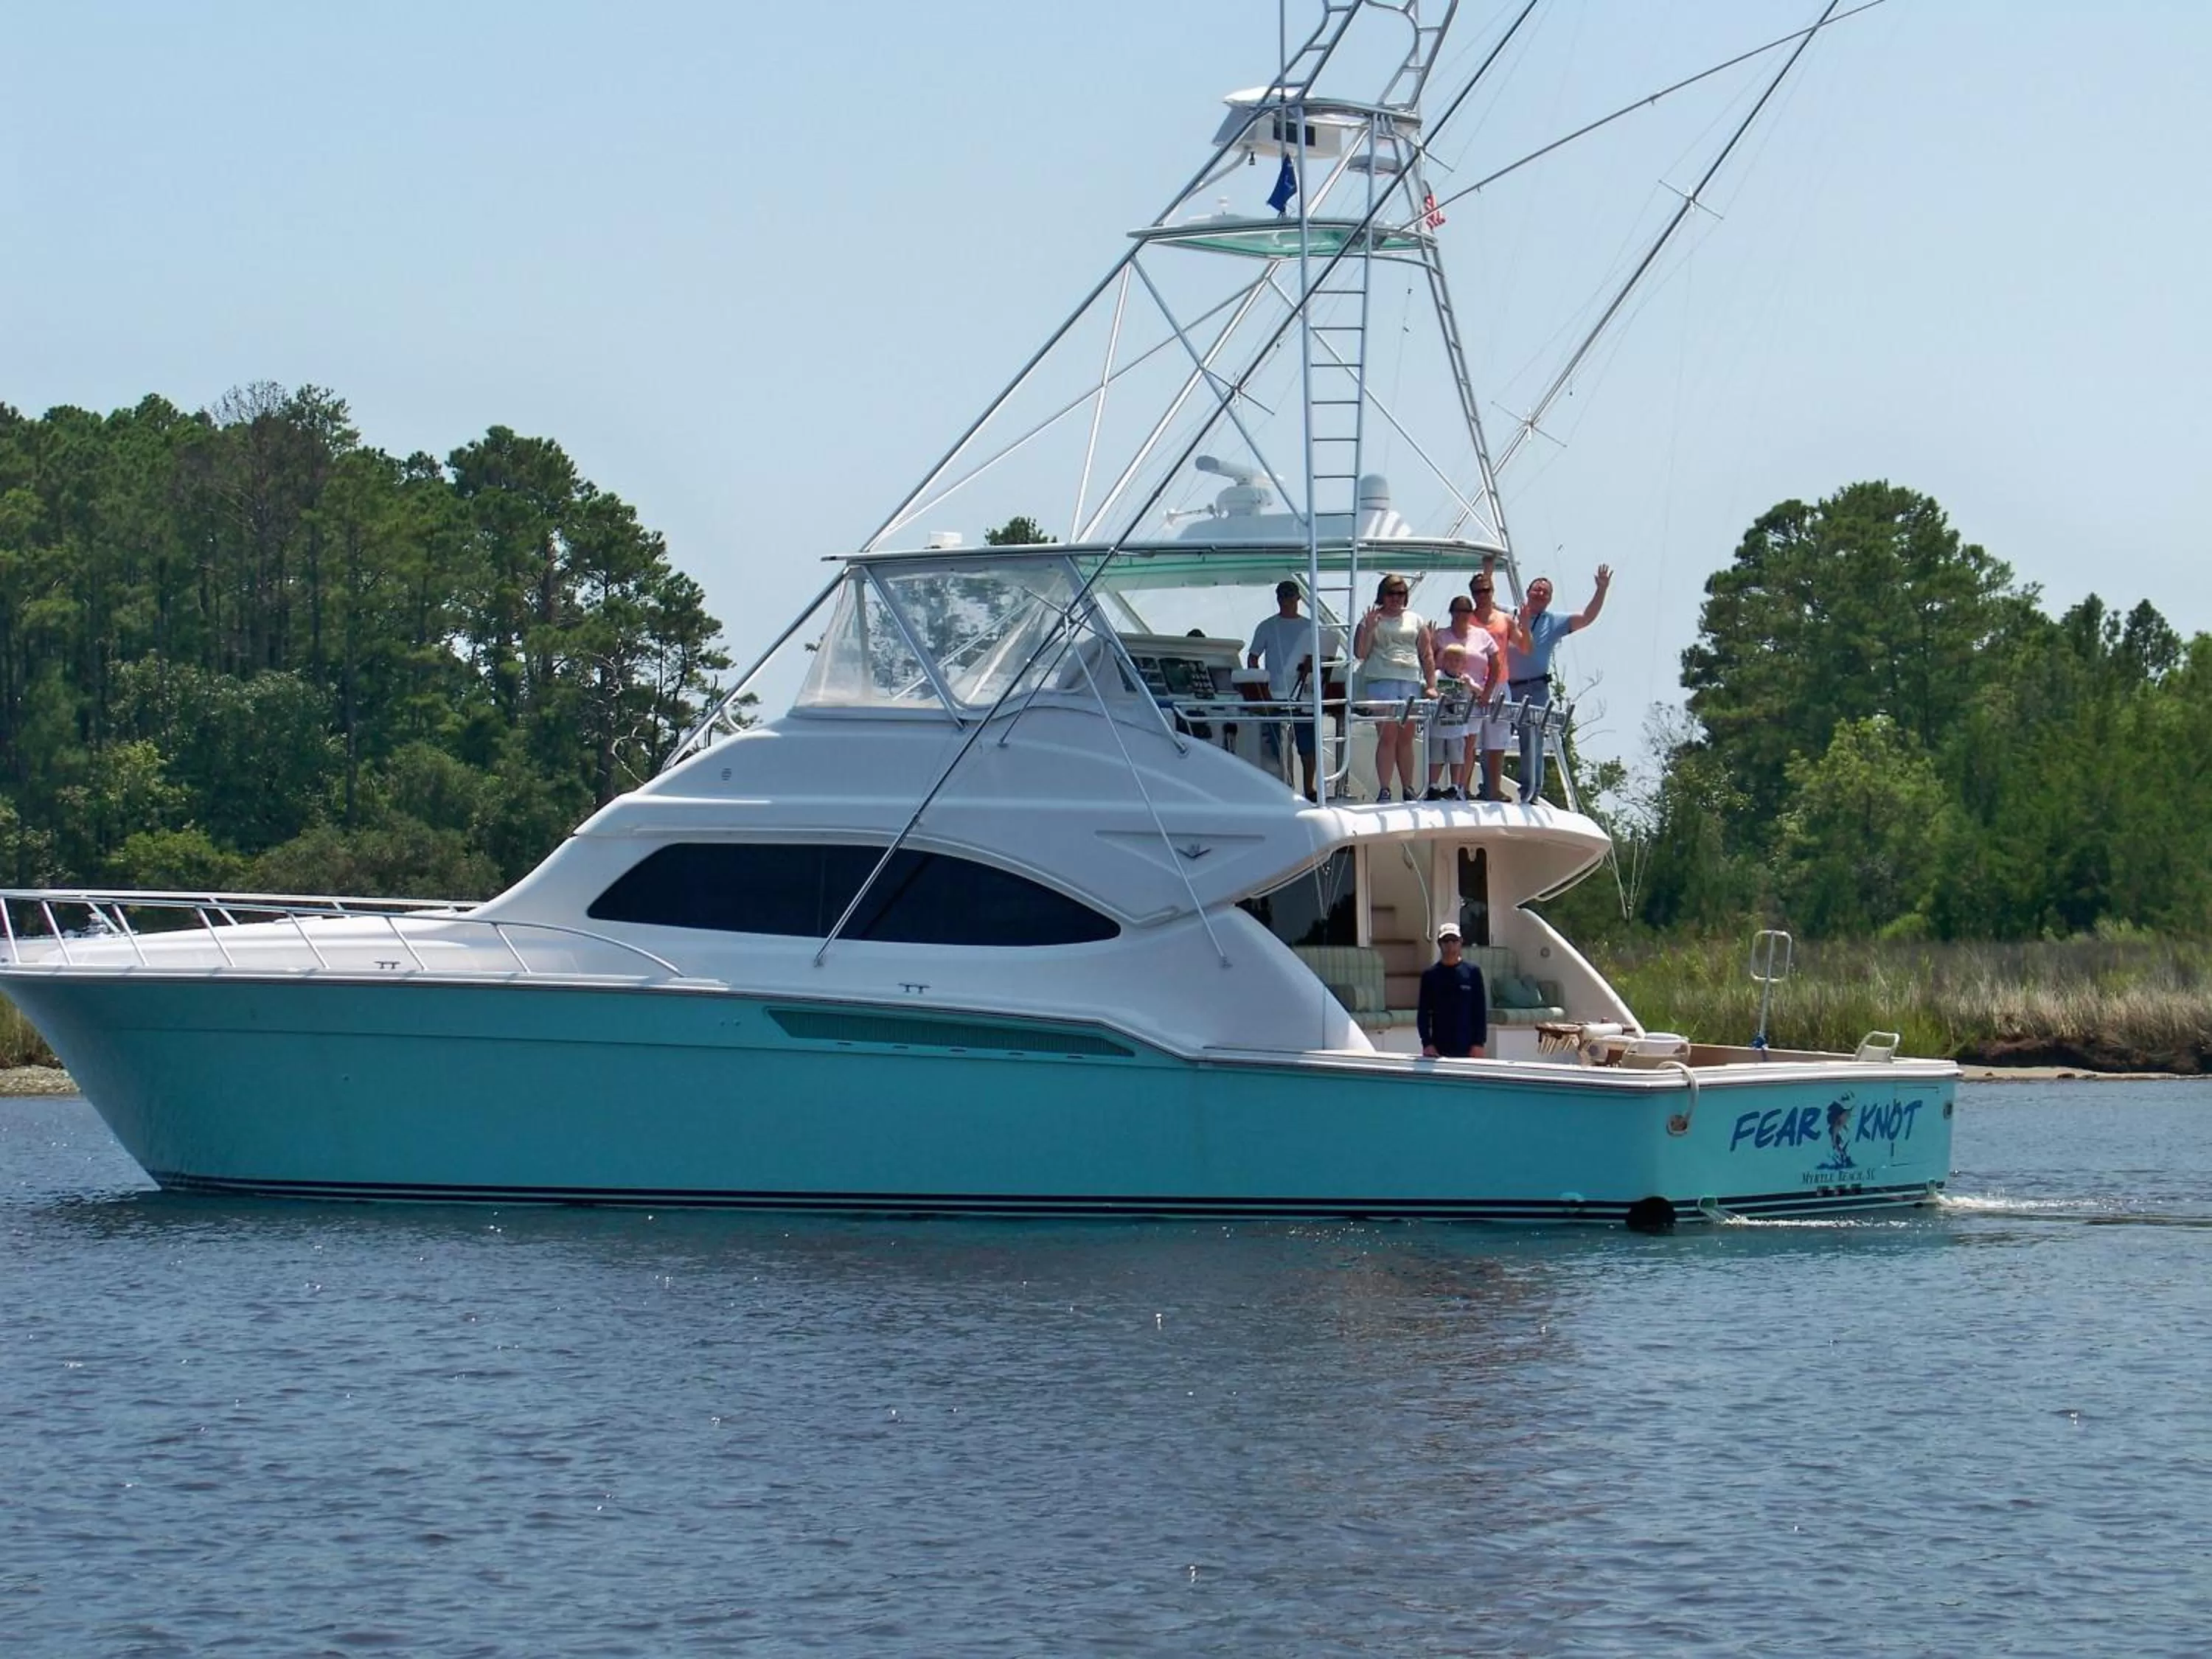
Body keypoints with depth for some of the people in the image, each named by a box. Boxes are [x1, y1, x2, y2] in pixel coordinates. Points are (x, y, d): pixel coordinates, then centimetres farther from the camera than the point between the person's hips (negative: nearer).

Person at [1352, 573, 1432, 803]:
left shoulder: (1415, 622, 16)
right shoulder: (1372, 620, 8)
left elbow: (1427, 655, 14)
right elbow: (1360, 653, 3)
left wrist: (1431, 685, 5)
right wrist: (1368, 630, -12)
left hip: (1411, 683, 3)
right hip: (1381, 682, -3)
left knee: (1406, 738, 6)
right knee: (1387, 736, -12)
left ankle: (1408, 790, 10)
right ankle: (1384, 790, -13)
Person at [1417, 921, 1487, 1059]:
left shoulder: (1473, 972, 4)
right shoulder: (1430, 974, 6)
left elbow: (1481, 1011, 4)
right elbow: (1423, 1014, 7)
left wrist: (1479, 1044, -3)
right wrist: (1427, 1044, -3)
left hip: (1467, 1048, -1)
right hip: (1439, 1050, 1)